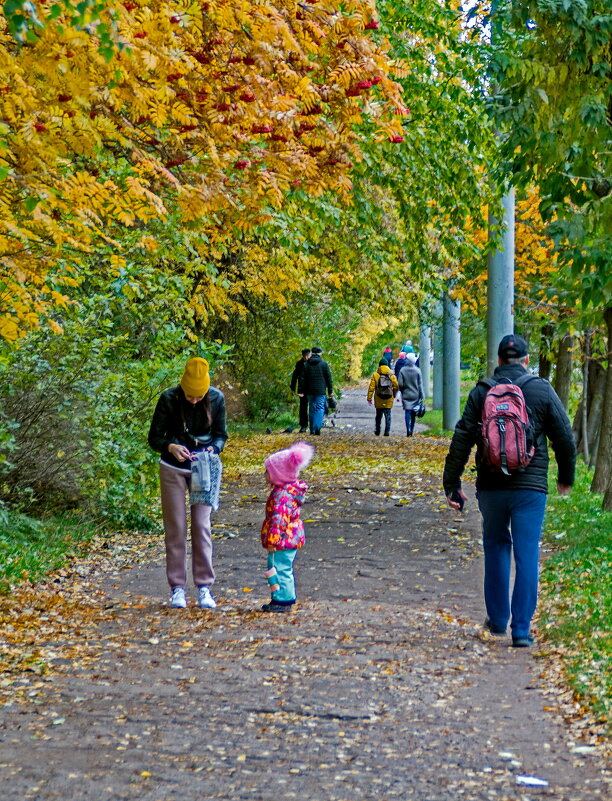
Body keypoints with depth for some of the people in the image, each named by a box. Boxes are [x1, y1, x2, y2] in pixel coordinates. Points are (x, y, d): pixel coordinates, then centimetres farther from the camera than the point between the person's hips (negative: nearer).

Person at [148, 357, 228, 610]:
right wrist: (171, 447, -31)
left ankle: (204, 587, 5)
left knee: (202, 526, -2)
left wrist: (213, 449, -22)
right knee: (175, 527, 2)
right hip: (173, 468, -1)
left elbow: (220, 435, 0)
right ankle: (177, 588, 9)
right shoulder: (169, 399, -16)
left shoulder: (217, 398, -12)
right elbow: (154, 438, -10)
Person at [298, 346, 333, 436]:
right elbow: (329, 378, 0)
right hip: (320, 391, -3)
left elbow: (301, 378, 1)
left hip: (310, 391, 3)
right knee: (320, 408, -1)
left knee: (312, 409, 10)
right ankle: (318, 427, -19)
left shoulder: (306, 364, 4)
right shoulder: (324, 364, -2)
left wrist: (300, 391, 3)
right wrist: (330, 391, 6)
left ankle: (312, 430, 11)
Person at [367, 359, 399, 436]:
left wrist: (369, 398, -2)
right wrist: (394, 395, 19)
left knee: (378, 416, 14)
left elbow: (371, 387, -5)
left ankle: (377, 431, 19)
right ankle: (387, 432, -1)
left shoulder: (375, 375, -2)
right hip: (388, 400, 0)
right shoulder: (392, 375, 0)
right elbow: (396, 387, 2)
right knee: (388, 416, 5)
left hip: (378, 400, 0)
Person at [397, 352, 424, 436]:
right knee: (413, 413, 12)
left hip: (406, 395, -1)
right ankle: (411, 431, 18)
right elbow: (420, 384, -3)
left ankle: (408, 430, -15)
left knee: (407, 412, -1)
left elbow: (400, 384, -7)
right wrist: (421, 396, 1)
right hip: (415, 395, 1)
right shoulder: (417, 370, -4)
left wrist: (402, 391, 10)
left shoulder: (402, 370, -7)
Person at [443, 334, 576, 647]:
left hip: (491, 486, 2)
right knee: (526, 556, 0)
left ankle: (498, 619, 24)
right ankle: (521, 630, -2)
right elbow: (565, 439, 2)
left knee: (496, 546, 20)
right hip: (530, 487, -2)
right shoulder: (542, 391, -1)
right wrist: (566, 477, 17)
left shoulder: (481, 392, 2)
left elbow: (461, 442, 0)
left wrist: (451, 484, 7)